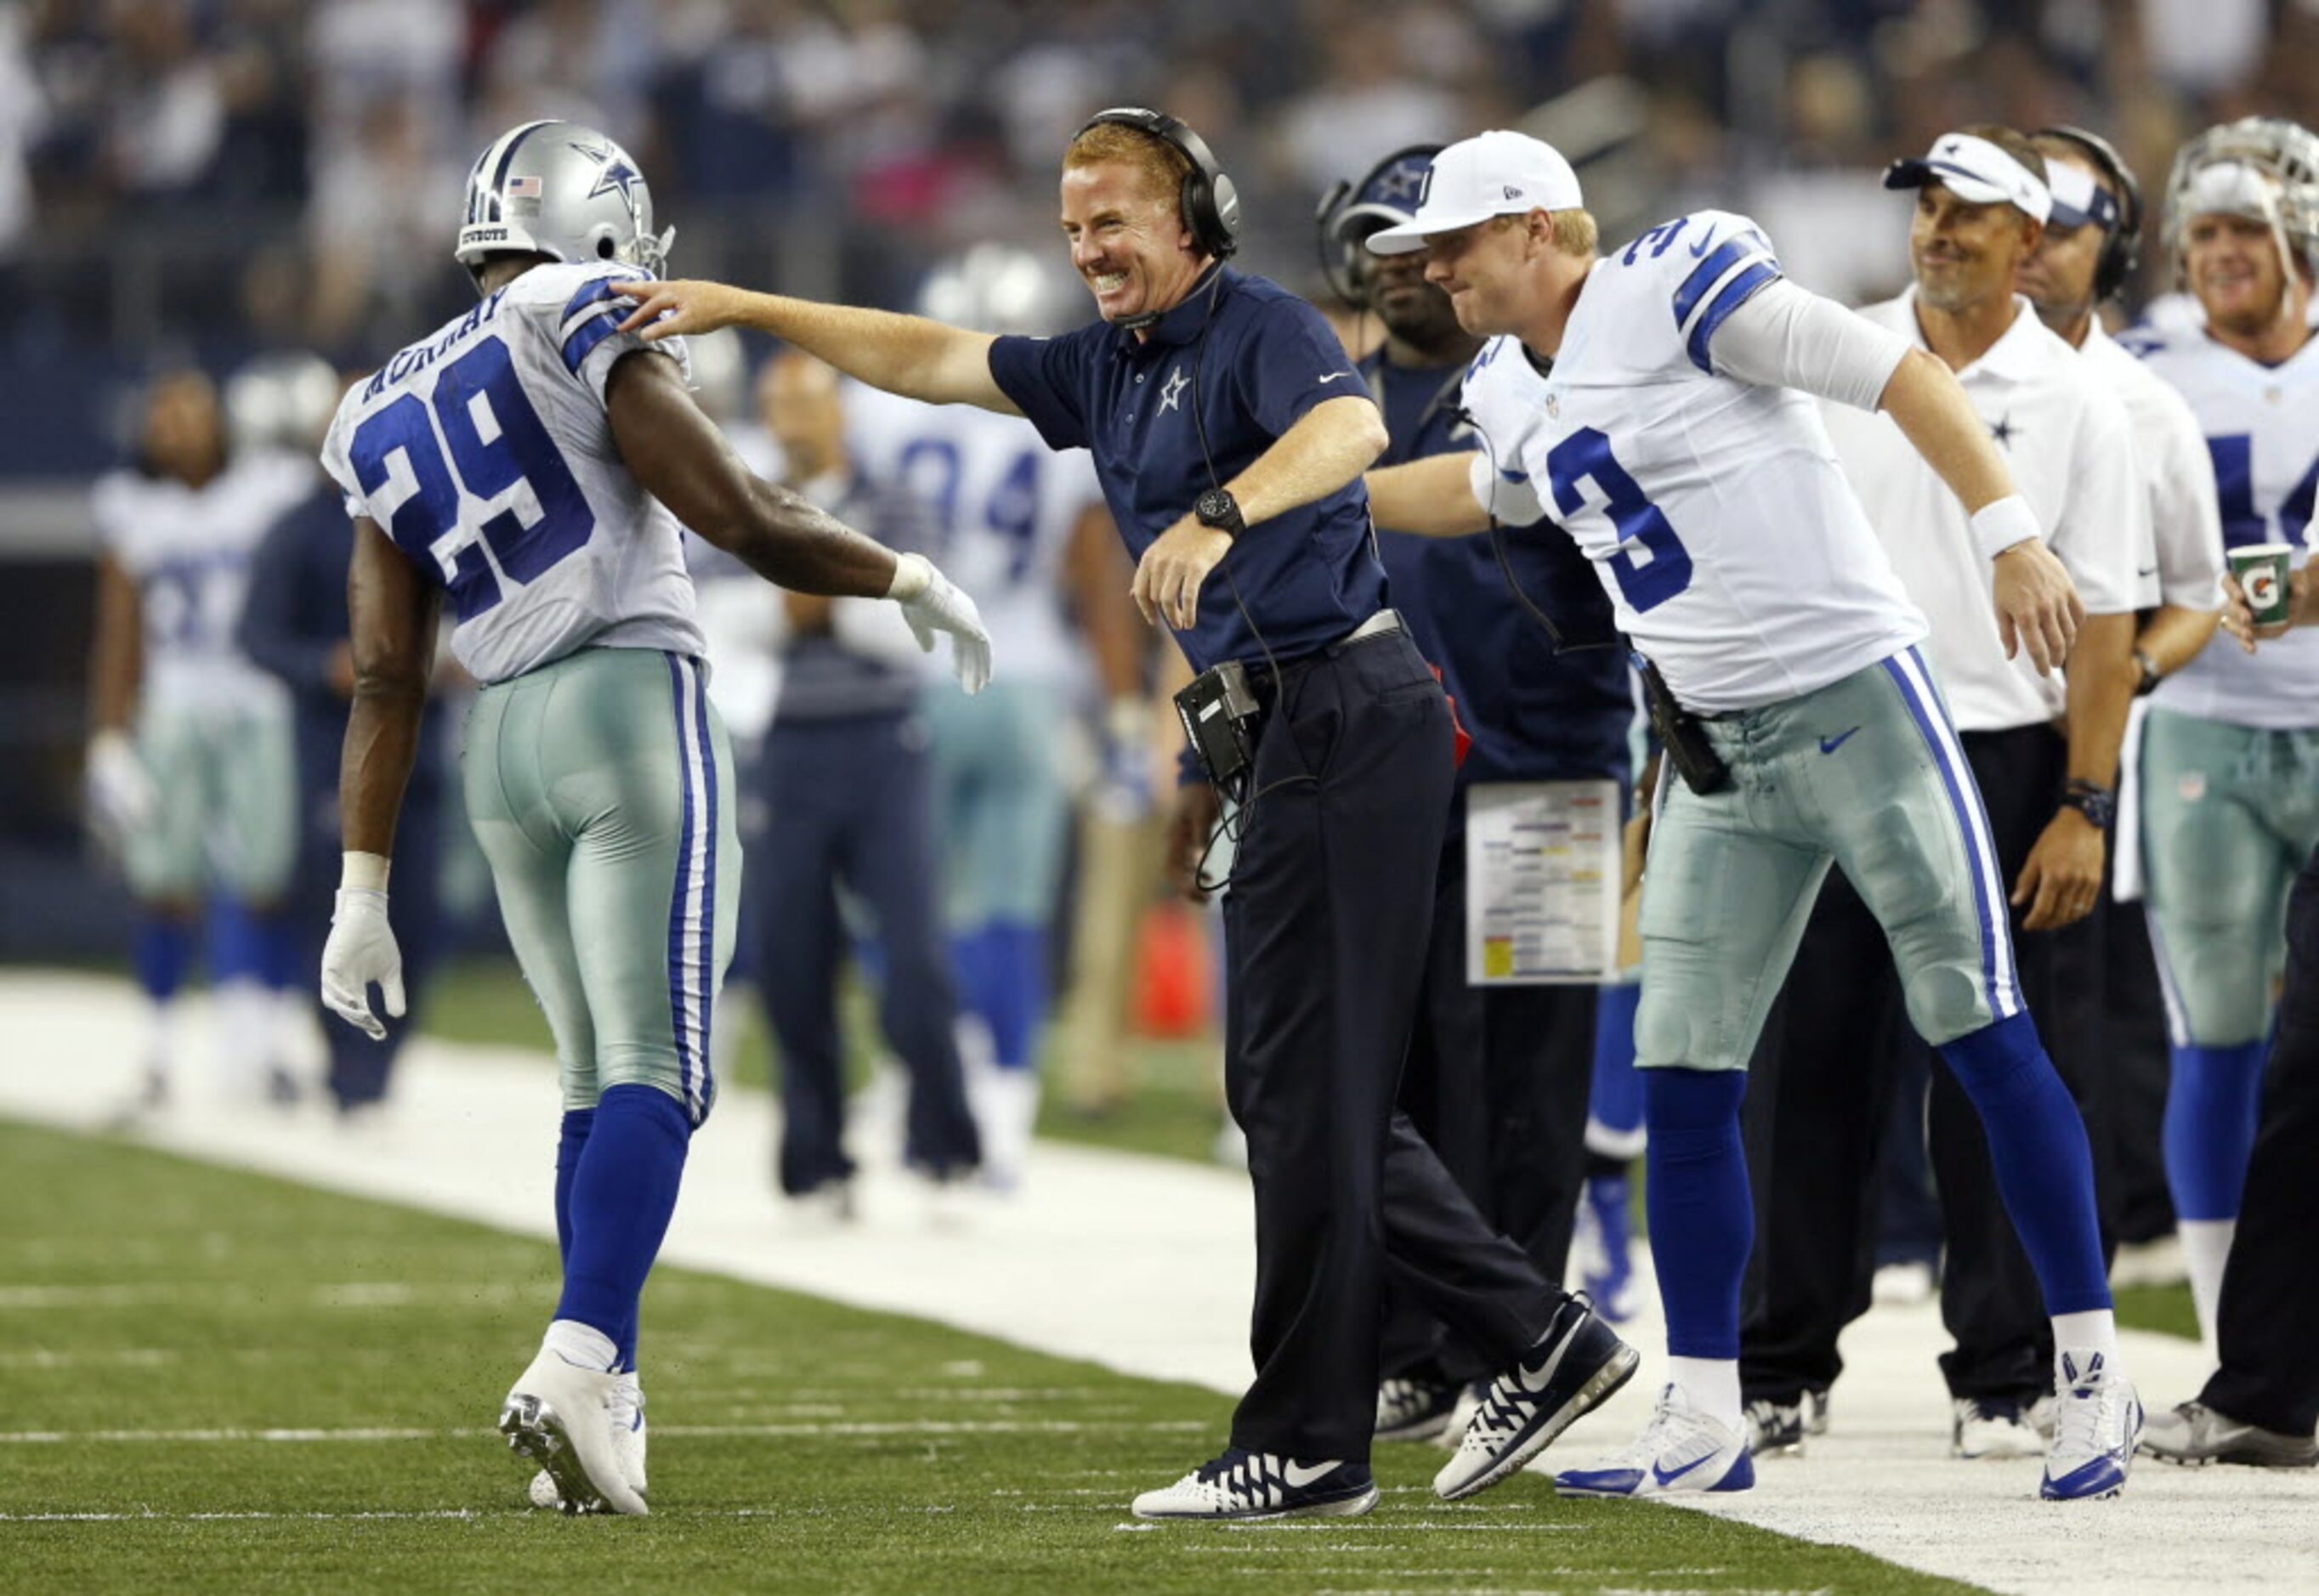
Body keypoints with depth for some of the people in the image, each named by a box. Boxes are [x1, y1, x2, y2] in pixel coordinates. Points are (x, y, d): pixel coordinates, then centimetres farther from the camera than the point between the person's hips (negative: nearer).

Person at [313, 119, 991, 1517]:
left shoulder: (389, 420, 16)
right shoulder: (590, 332, -3)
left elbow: (387, 679, 14)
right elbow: (743, 521, -9)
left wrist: (363, 891, 13)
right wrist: (913, 582, 6)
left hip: (504, 744, 7)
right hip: (632, 708, -7)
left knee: (599, 1080, 15)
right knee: (656, 1071, -10)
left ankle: (604, 1403, 10)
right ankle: (578, 1363, -26)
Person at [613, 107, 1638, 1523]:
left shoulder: (1262, 328, -9)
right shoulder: (1108, 370, 19)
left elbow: (1351, 426, -30)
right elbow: (928, 360, 24)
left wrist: (1222, 515, -46)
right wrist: (740, 308, 19)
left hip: (1347, 715, -10)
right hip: (1285, 732, 10)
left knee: (1303, 1084, -8)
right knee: (1290, 1086, 10)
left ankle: (1308, 1447, -5)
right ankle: (1538, 1342, 12)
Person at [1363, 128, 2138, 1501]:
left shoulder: (1677, 289, -14)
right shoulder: (1515, 392, 11)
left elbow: (1901, 375, -16)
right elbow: (1485, 490, 36)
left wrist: (2012, 538, -24)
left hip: (1854, 705, -8)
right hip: (1722, 761, 8)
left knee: (1983, 1034, -5)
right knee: (1684, 1085, 3)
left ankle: (2096, 1375, 2)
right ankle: (1704, 1423, 9)